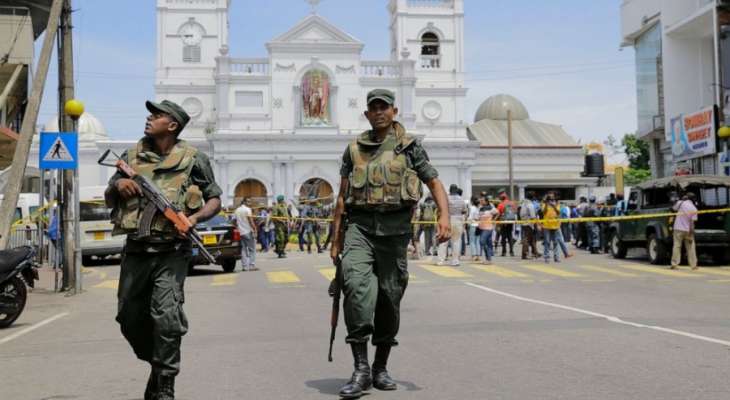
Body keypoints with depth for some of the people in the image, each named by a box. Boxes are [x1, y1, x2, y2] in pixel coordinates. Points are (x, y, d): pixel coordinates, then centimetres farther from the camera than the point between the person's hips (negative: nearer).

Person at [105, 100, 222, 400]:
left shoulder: (192, 159, 1)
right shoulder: (131, 157, 12)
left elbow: (215, 200, 5)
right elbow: (108, 198, 20)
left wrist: (194, 218, -15)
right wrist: (117, 186, -3)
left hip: (171, 252, -5)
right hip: (135, 250, 5)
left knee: (166, 315, -16)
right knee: (130, 317, 11)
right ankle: (157, 362, 36)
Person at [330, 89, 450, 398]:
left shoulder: (409, 147, 9)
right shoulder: (354, 149, 14)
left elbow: (435, 183, 5)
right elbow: (342, 196, 16)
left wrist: (444, 216, -14)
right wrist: (336, 239, 11)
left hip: (394, 227, 0)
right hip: (359, 225, 0)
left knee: (389, 297, 5)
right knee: (356, 283, -23)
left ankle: (381, 368, 21)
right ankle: (361, 368, -21)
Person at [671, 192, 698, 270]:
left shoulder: (681, 203, -5)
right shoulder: (694, 209, -4)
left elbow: (674, 209, 14)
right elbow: (692, 222, -9)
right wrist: (691, 233, -9)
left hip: (678, 229, 0)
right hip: (688, 230, 0)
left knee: (677, 246, 1)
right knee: (690, 248, 9)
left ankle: (674, 264, -5)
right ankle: (693, 265, 10)